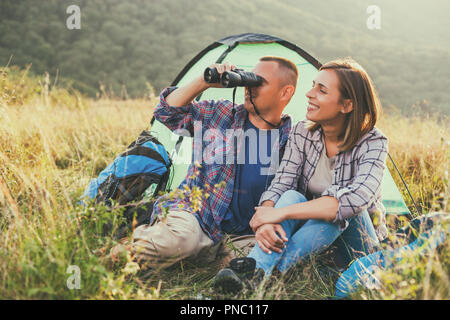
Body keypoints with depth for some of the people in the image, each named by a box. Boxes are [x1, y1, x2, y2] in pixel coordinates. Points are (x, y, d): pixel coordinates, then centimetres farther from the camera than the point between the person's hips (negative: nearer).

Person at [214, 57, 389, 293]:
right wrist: (265, 220, -37)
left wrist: (283, 212, -41)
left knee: (344, 208, -35)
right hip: (309, 232, 3)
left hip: (359, 246, -2)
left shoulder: (372, 143, -19)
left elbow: (357, 199, -37)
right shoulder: (301, 134, -5)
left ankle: (264, 271, -40)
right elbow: (279, 185, -13)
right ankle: (252, 270, -49)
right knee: (292, 196, -28)